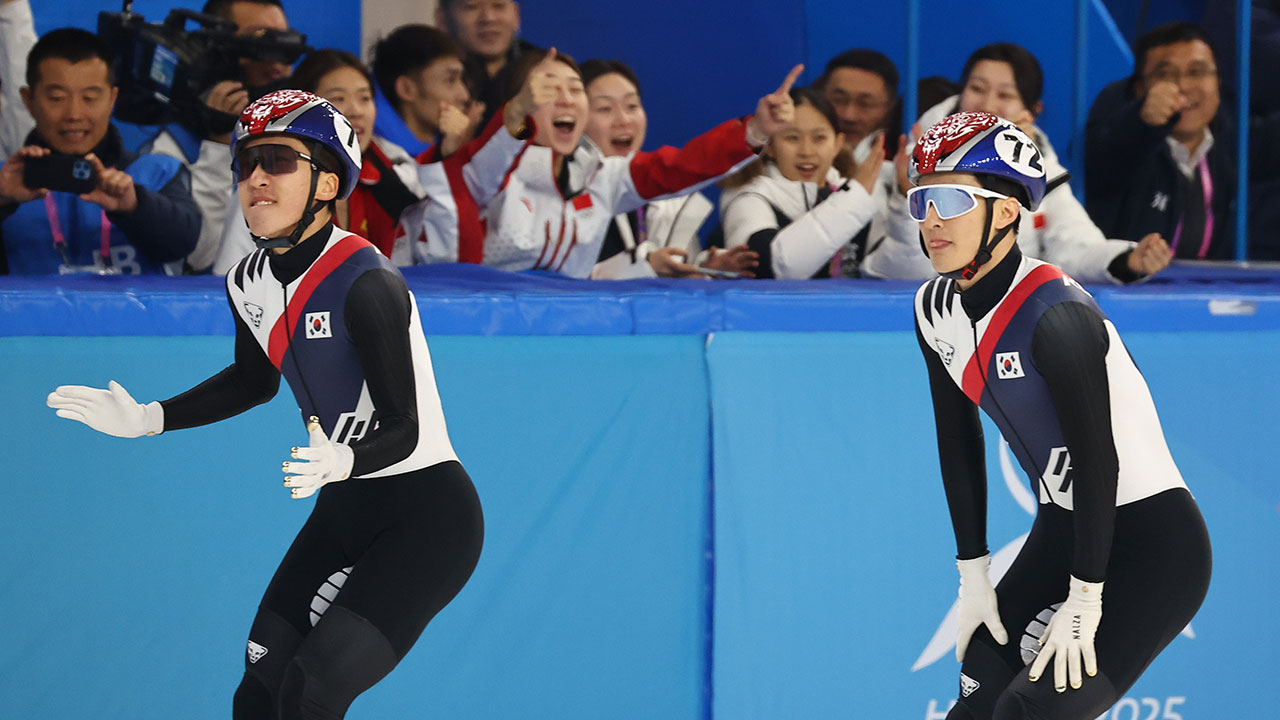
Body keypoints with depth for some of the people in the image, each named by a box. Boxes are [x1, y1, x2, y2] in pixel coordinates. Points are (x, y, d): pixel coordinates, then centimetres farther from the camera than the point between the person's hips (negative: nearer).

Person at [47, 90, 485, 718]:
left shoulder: (364, 283, -24)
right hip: (344, 509, 8)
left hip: (427, 514, -8)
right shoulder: (248, 283, 1)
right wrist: (147, 420, 12)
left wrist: (342, 461, -42)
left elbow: (403, 429, -22)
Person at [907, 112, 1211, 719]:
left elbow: (1097, 460, -22)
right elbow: (958, 443, 9)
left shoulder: (1055, 314, -25)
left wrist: (1083, 605, -18)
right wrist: (973, 578, 8)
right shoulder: (935, 309, 0)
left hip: (1152, 547, -8)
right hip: (1059, 532, 8)